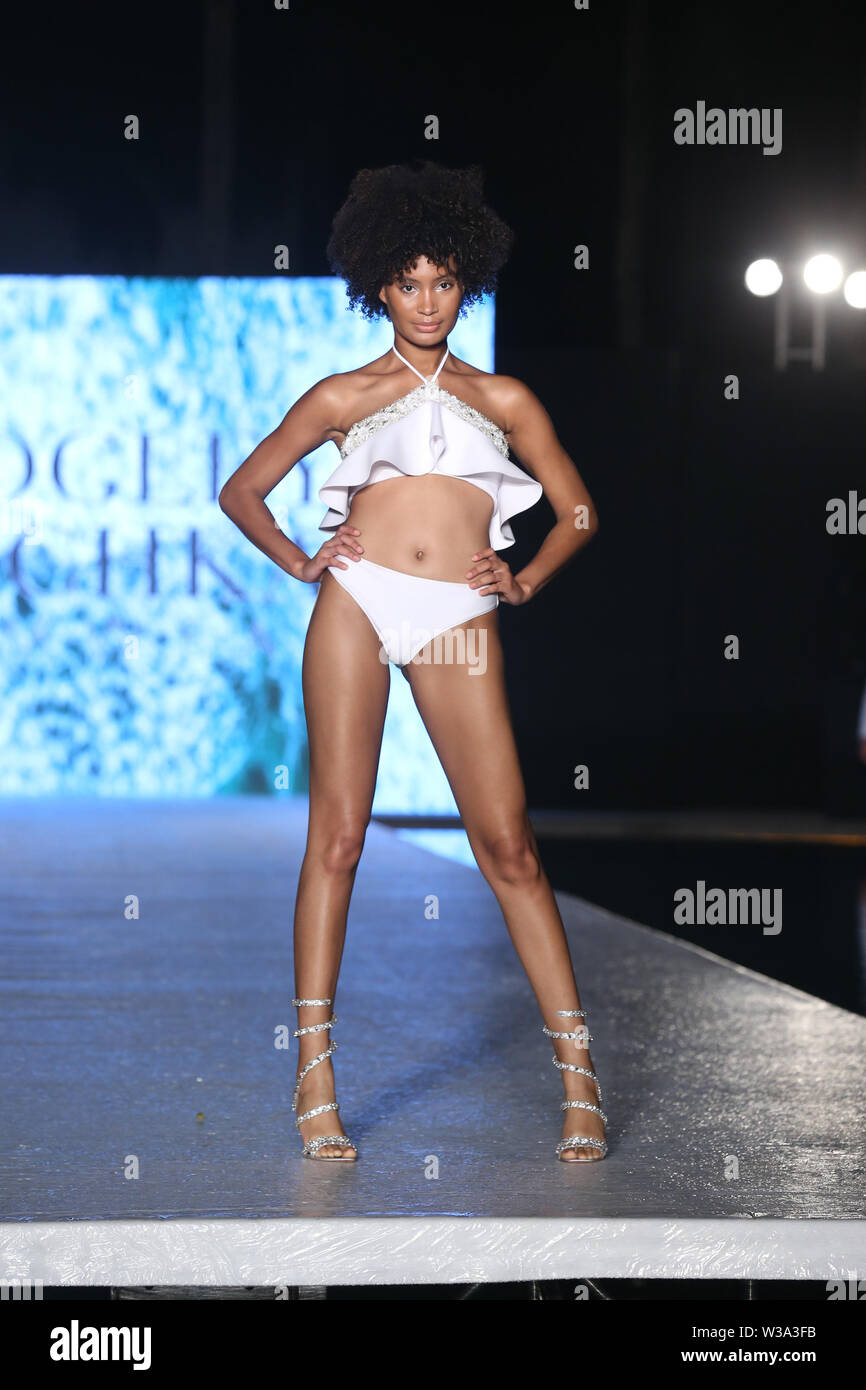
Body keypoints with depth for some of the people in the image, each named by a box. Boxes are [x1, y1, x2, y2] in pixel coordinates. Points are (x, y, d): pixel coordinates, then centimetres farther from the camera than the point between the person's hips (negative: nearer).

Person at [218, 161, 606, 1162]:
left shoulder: (503, 399, 17)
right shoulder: (343, 397, 15)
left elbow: (576, 510, 22)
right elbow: (241, 490, 20)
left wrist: (525, 580, 6)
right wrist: (298, 561, 5)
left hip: (457, 623, 0)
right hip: (357, 602, 0)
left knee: (507, 843, -6)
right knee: (337, 833, -4)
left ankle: (578, 1076, -3)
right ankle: (315, 1079, 0)